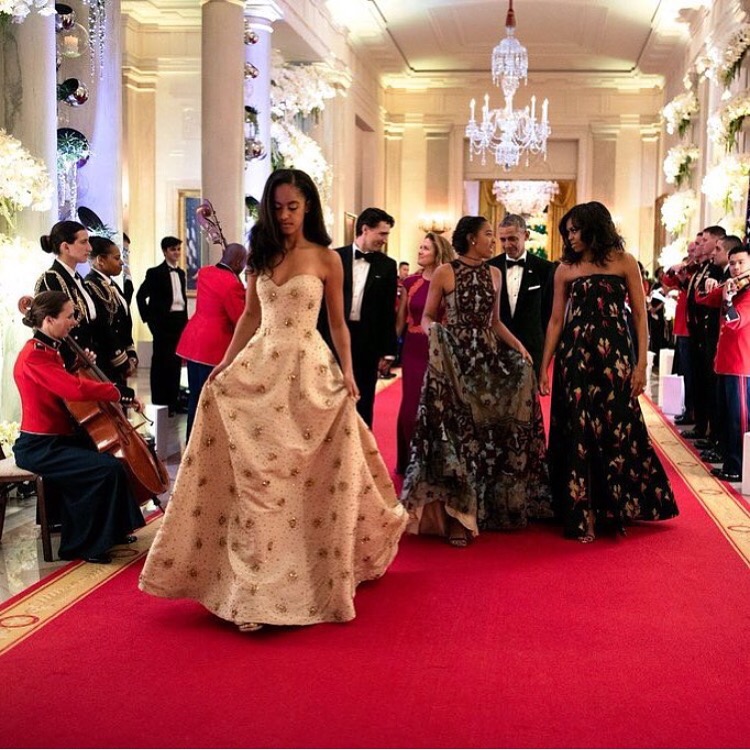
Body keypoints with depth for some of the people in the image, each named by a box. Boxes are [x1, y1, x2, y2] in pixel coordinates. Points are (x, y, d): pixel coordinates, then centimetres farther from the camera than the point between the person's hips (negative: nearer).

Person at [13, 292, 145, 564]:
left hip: (59, 439, 11)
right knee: (107, 468, -23)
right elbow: (76, 389, -34)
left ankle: (111, 530, 25)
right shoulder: (34, 356, -22)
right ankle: (81, 545, -9)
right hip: (40, 448, -11)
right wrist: (122, 393, -26)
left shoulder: (48, 350, 11)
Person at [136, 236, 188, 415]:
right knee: (160, 361, -1)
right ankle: (159, 403, 4)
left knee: (176, 361, 8)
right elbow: (140, 296, -7)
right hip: (163, 321, -6)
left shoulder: (181, 273, 14)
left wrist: (185, 319, 8)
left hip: (180, 320, 6)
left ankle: (173, 401, 15)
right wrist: (149, 319, -10)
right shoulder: (155, 273, -5)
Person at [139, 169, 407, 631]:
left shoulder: (326, 259, -1)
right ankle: (255, 582, 10)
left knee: (310, 479, 2)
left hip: (308, 372, -3)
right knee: (254, 476, 1)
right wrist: (226, 363, 6)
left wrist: (348, 371, -7)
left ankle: (319, 575, 19)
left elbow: (338, 323, 3)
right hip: (259, 367, 4)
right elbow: (251, 316, 14)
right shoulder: (261, 256, 10)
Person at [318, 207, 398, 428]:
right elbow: (322, 301, 2)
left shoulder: (387, 265, 3)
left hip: (368, 343, 1)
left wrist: (388, 351, 1)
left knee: (363, 404, 7)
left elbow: (389, 312, 4)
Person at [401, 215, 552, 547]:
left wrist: (518, 346, 3)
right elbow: (427, 317, 2)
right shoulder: (444, 273, -1)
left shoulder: (494, 274, 12)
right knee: (456, 431, -6)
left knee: (491, 431, 4)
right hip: (455, 358, -5)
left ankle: (484, 509, 16)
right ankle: (455, 516, 1)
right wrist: (433, 332, -20)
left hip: (489, 358, 5)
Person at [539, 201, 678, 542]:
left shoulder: (624, 262, 2)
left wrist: (641, 364, -8)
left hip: (614, 355, -2)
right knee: (577, 433, 2)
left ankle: (617, 509, 16)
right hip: (575, 356, 2)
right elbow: (556, 320, 8)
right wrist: (544, 367, 4)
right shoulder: (565, 270, 8)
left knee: (617, 430, 0)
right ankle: (582, 514, 8)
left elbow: (640, 314, -1)